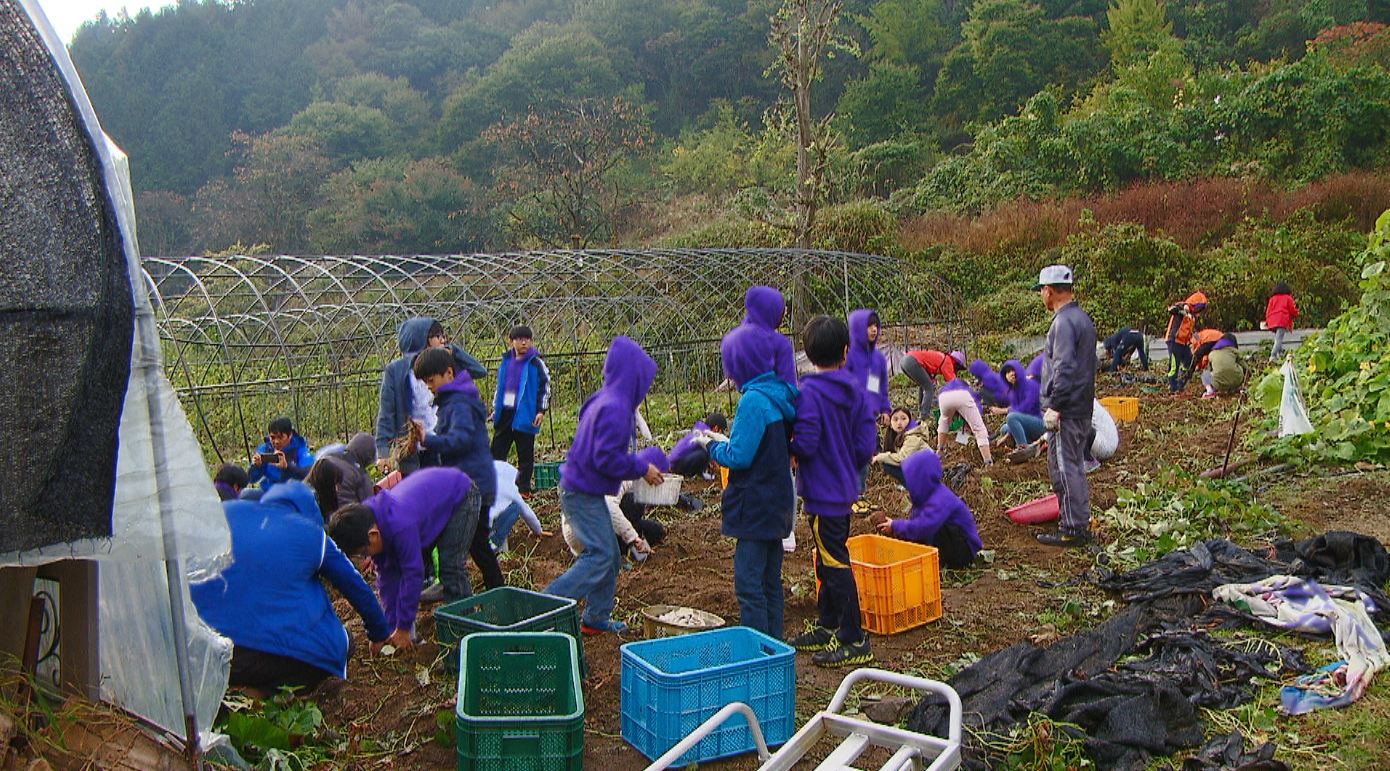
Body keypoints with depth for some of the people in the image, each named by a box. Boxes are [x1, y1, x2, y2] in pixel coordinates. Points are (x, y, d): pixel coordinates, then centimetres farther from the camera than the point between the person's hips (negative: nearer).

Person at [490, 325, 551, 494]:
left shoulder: (536, 363, -4)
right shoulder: (506, 361, 11)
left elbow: (545, 387, -3)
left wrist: (541, 411, -10)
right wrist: (495, 408, 18)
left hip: (525, 415, -5)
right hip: (504, 413, 5)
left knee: (525, 454, 3)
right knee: (497, 451, 6)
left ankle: (523, 488, 12)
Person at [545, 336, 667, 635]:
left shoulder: (604, 400, 10)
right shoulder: (615, 408, -21)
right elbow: (606, 458, -25)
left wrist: (638, 461, 14)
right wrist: (642, 468, -13)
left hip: (583, 490, 10)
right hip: (583, 494, -10)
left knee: (609, 554, 15)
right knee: (600, 555, -9)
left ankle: (597, 618, 23)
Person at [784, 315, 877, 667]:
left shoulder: (809, 392, -18)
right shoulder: (858, 390, 1)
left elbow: (805, 444, -22)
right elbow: (866, 446, 0)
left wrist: (786, 447, 0)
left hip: (822, 491, -7)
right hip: (845, 488, 8)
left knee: (835, 564, -1)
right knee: (829, 559, 20)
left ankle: (855, 641, 5)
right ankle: (827, 626, 32)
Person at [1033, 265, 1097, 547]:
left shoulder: (1064, 322, -17)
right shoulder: (1083, 318, 15)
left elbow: (1064, 368, -24)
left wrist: (1054, 406, -21)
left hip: (1067, 411, -10)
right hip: (1083, 407, 10)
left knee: (1063, 467, -5)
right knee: (1075, 465, 17)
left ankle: (1072, 530, -2)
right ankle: (1082, 522, 25)